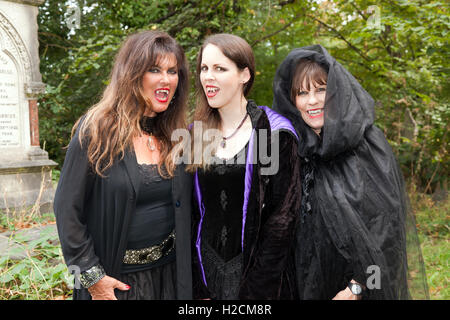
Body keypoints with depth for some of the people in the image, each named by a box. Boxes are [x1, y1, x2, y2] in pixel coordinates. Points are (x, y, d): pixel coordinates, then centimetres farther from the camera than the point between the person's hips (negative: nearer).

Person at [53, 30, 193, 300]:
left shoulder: (177, 136, 1)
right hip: (116, 278, -4)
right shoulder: (97, 131, -12)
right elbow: (67, 209, -10)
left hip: (170, 273, 4)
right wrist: (92, 276, -11)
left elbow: (186, 208, 8)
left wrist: (193, 270, 5)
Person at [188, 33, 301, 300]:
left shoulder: (275, 133, -10)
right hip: (207, 267, 4)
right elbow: (191, 212, 4)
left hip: (256, 267, -3)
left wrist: (256, 287, -13)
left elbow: (284, 216, -11)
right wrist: (198, 285, -1)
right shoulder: (196, 134, 3)